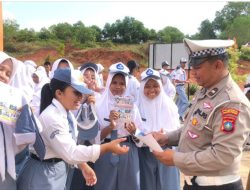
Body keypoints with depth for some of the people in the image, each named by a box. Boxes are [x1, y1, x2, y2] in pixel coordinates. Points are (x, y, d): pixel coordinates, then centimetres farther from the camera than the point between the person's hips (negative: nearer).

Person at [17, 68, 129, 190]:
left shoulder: (67, 114, 1)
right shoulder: (51, 117, -26)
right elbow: (70, 152, -30)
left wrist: (84, 167, 6)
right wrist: (107, 147, -32)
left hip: (59, 172, 8)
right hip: (44, 175, -8)